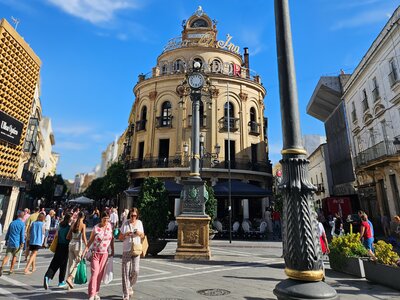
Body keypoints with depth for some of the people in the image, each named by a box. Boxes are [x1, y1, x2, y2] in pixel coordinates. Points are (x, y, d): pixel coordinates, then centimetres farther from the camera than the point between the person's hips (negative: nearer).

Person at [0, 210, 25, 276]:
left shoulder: (12, 223, 6)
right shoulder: (22, 224, -8)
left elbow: (8, 232, 15)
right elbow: (22, 234, -11)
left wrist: (6, 240, 26)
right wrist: (22, 243, -4)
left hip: (10, 243, 3)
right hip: (17, 243, -3)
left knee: (7, 256, 2)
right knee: (14, 256, 14)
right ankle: (11, 269, 19)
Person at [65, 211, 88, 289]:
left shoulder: (73, 224, 7)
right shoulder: (83, 225, -9)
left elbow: (68, 237, 10)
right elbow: (84, 237, -13)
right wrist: (87, 246, -6)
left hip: (71, 244, 6)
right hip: (78, 244, -6)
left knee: (71, 263, 12)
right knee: (77, 263, 8)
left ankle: (70, 282, 16)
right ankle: (70, 278, -7)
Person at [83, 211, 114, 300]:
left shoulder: (110, 226, -1)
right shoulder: (96, 228, -11)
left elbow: (112, 238, 6)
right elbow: (91, 240, -4)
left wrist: (112, 251, 6)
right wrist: (85, 250, -15)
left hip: (105, 254, 3)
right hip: (95, 253, -3)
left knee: (100, 274, 9)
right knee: (94, 273, -7)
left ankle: (96, 293, 25)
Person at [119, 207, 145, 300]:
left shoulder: (139, 223, 5)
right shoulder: (125, 223, -4)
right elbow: (120, 238, 2)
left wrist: (140, 233, -6)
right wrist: (125, 235, -19)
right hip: (126, 250, -2)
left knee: (135, 271, -4)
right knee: (126, 272, 0)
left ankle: (130, 286, 26)